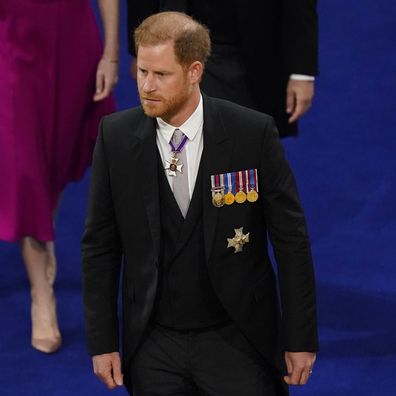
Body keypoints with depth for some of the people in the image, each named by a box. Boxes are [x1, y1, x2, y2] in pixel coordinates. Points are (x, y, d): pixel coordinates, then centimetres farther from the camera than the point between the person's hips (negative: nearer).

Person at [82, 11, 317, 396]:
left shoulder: (254, 133, -11)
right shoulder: (116, 136, -5)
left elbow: (291, 238, -5)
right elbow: (100, 246, 2)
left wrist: (301, 339, -4)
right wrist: (102, 342, 0)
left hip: (237, 339, -1)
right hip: (153, 348, 2)